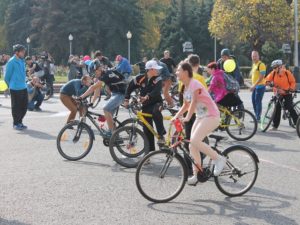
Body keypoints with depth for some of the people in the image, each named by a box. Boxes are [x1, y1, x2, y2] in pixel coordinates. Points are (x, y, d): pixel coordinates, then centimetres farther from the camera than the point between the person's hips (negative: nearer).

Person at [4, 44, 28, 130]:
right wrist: (11, 85, 6)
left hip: (23, 88, 7)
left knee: (24, 106, 12)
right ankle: (16, 124, 16)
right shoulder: (11, 62, -14)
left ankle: (20, 122, 26)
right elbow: (7, 76, -7)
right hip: (15, 89, -7)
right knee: (16, 107, 3)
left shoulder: (22, 61, 9)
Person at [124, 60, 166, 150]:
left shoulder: (158, 79, -10)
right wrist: (126, 100, 3)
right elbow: (130, 87, 8)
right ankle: (150, 150, 14)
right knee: (147, 129, 2)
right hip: (146, 106, 3)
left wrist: (147, 97, -44)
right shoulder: (140, 78, -5)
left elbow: (156, 91, -28)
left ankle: (161, 135, -27)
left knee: (156, 111, -38)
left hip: (156, 103, -3)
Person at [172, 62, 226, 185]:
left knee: (195, 141, -24)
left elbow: (194, 102, -30)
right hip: (201, 117, 9)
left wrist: (187, 117, -40)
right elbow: (186, 105, 16)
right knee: (192, 146, 3)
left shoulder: (195, 84, -18)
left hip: (211, 116, -9)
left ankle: (219, 159, -9)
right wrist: (176, 116, 5)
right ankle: (196, 175, 11)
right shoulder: (185, 87, 9)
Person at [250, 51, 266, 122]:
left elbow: (261, 77, -19)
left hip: (260, 86, -9)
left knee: (258, 102, -8)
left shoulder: (261, 65, -12)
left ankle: (258, 118, -5)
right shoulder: (254, 64, 16)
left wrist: (254, 85, -22)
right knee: (254, 101, 11)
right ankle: (256, 116, 20)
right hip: (255, 86, 9)